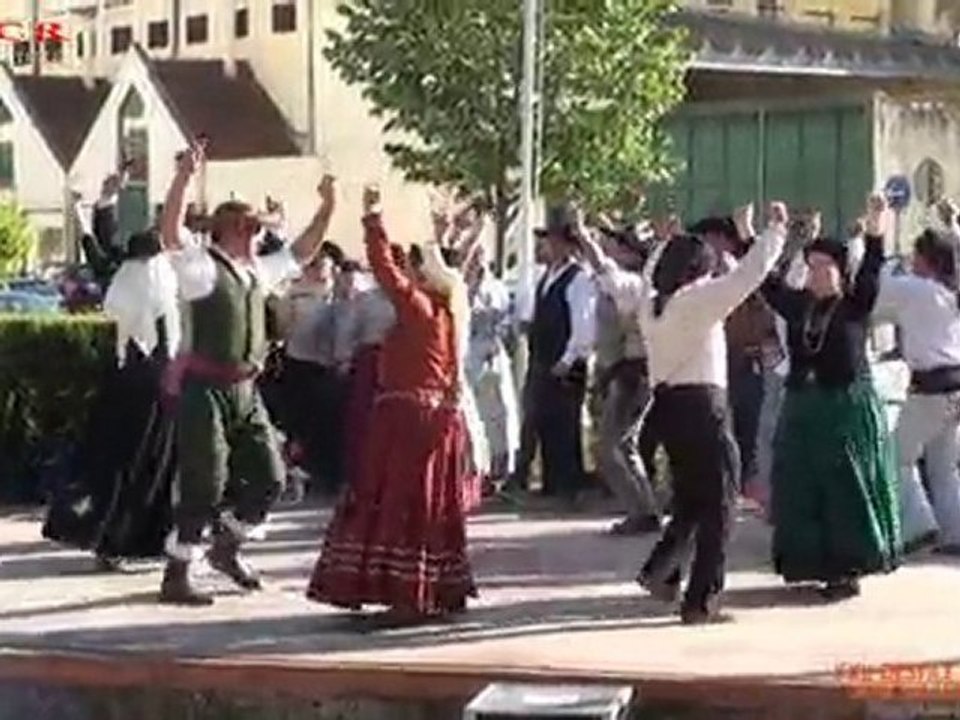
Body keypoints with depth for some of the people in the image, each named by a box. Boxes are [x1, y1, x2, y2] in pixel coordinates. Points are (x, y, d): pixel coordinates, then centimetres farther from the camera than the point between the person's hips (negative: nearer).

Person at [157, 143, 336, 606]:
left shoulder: (257, 270, 12)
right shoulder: (201, 267, -10)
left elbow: (302, 253, 24)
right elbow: (169, 234, -27)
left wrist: (327, 208, 14)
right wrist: (184, 177, -37)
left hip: (244, 389, 8)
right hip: (204, 389, -7)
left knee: (268, 477, 10)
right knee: (205, 484, -4)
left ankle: (226, 546, 31)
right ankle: (176, 577, 8)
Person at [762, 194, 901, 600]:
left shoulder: (855, 305, -2)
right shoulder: (797, 305, 8)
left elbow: (870, 275, -17)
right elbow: (768, 282, 4)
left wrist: (875, 235, -32)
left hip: (849, 408, -4)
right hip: (802, 410, 4)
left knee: (848, 490, 0)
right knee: (801, 491, 4)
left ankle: (849, 569, 6)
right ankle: (817, 563, 14)